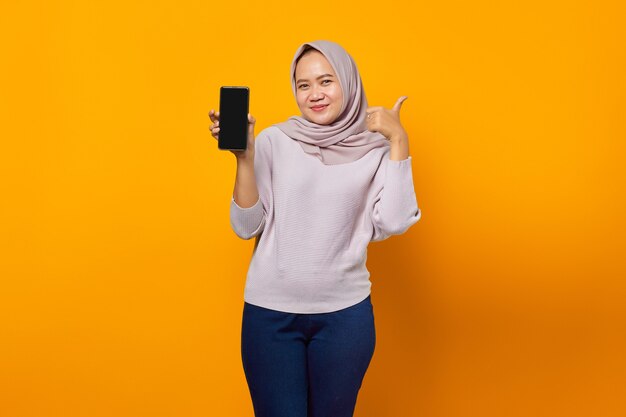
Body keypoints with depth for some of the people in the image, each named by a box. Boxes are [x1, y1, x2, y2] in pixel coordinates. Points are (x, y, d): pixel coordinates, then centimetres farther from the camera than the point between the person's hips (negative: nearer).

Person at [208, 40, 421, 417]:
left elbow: (392, 224, -13)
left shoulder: (375, 148, -1)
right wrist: (244, 156, -16)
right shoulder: (273, 140, -2)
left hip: (345, 313, 1)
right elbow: (246, 226, -5)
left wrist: (399, 142, -13)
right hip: (271, 311, 0)